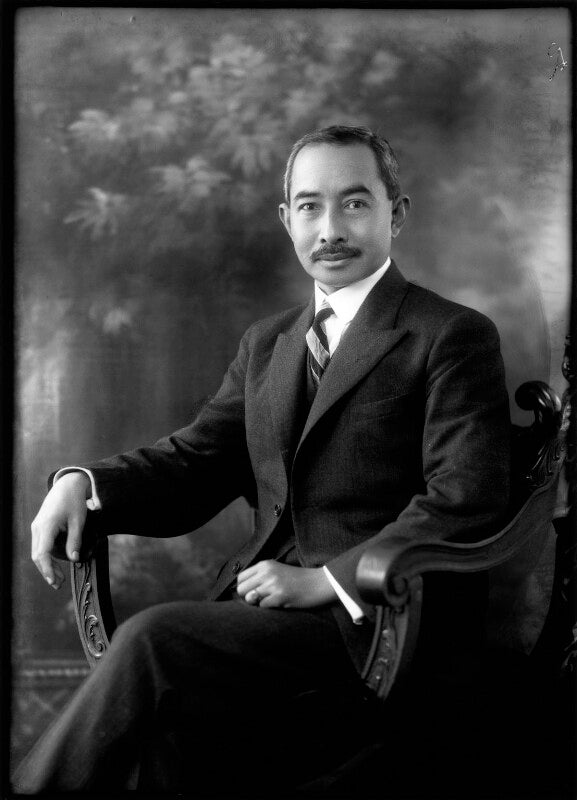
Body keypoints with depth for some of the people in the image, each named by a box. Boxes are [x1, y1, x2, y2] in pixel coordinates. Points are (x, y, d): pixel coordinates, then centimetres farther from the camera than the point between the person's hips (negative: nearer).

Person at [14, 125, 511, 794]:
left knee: (155, 638, -25)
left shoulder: (454, 337, -1)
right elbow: (194, 461, 16)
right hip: (262, 608, 5)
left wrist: (325, 579, -16)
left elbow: (465, 504, -10)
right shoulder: (266, 343, 22)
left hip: (376, 622, -5)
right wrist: (82, 483, -3)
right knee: (172, 712, -26)